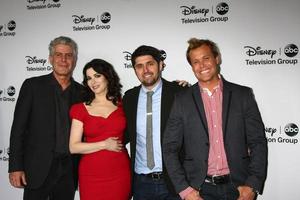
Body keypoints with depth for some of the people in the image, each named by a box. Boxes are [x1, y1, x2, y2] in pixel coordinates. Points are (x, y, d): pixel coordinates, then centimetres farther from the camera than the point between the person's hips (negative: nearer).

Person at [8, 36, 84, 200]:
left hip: (69, 171, 3)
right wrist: (15, 167, -8)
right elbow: (18, 128, -4)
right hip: (38, 169, -2)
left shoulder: (82, 92, 6)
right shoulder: (33, 85, -2)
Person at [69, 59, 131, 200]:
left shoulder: (122, 104, 3)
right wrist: (105, 144, -11)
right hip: (91, 176, 0)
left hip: (120, 174, 1)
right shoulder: (80, 109, 2)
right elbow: (73, 147, -2)